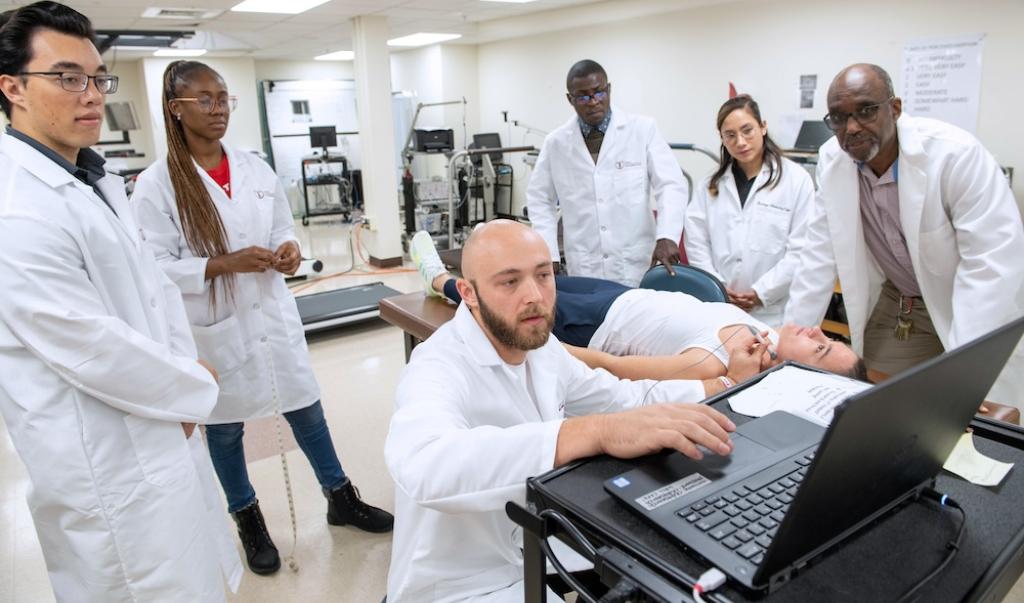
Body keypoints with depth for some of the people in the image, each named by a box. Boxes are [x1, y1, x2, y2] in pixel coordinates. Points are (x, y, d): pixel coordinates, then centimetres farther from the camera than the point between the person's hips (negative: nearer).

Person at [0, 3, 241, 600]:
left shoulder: (98, 181, 9)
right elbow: (91, 349, -24)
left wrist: (182, 370, -5)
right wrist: (196, 387, -10)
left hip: (162, 434, 9)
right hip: (108, 466, -9)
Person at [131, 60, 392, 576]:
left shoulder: (255, 168, 2)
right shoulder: (156, 183, -11)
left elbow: (283, 229, 10)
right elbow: (155, 267, -13)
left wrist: (290, 249, -12)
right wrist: (224, 264, -25)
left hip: (271, 315, 3)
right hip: (211, 327, -3)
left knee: (307, 410, 12)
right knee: (223, 428, 14)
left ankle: (341, 499, 32)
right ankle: (248, 521, 36)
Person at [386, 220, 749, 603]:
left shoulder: (538, 345, -2)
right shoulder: (439, 369, -26)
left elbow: (625, 399, 8)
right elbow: (423, 465, -47)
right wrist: (597, 432, -52)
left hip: (539, 552, 7)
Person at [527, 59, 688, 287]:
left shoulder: (643, 130, -1)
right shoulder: (556, 142, 4)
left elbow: (671, 185, -7)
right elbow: (540, 201, 11)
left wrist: (666, 236, -24)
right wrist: (549, 254, 1)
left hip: (637, 268, -1)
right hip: (584, 272, 1)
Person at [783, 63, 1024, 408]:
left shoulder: (956, 154, -25)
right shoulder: (833, 159, -11)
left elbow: (994, 263, -27)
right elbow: (820, 257, -8)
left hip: (969, 311, -3)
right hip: (893, 307, 4)